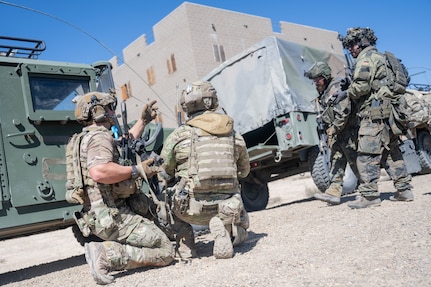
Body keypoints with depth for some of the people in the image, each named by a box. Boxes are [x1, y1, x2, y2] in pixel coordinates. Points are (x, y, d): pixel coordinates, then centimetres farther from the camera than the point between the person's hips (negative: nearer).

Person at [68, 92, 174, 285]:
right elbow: (98, 172, -32)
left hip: (97, 218, 10)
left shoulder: (86, 138, 19)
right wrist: (136, 171, -21)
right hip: (113, 216, -10)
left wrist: (143, 121, 32)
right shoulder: (99, 136, -13)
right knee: (166, 251, -6)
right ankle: (107, 254, -15)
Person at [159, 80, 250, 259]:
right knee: (240, 230, 32)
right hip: (228, 207, 2)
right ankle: (225, 228, -5)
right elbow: (244, 171, 20)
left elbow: (163, 174, 7)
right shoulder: (235, 136, 6)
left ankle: (184, 242, 12)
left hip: (193, 208, -1)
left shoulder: (178, 136, -3)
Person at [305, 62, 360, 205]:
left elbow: (343, 113, -20)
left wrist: (333, 130, -16)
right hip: (336, 133, 9)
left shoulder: (337, 88, -13)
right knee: (336, 161, 2)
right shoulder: (322, 95, 16)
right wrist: (329, 132, 5)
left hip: (348, 131, -9)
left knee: (354, 160, -3)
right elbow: (325, 118, 17)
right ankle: (334, 192, 0)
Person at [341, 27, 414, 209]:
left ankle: (369, 195, -10)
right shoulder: (380, 57, 26)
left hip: (374, 112, -10)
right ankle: (404, 189, 16)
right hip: (388, 112, 10)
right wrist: (353, 91, 16)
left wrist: (348, 93, -1)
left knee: (367, 154, -10)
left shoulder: (366, 57, -5)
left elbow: (361, 86, -18)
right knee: (391, 151, 12)